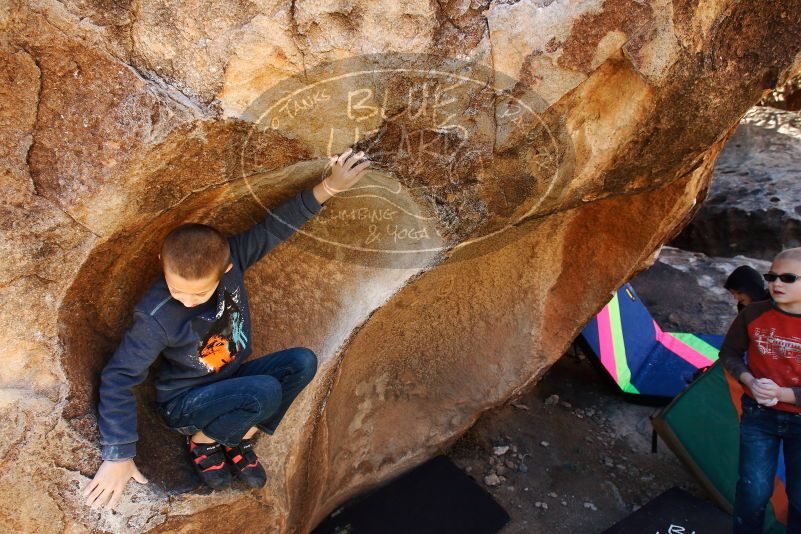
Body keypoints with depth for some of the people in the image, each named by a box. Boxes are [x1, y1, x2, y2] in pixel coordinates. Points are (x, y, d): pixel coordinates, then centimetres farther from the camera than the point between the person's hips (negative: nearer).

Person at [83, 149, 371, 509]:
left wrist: (329, 187, -26)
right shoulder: (155, 318, -29)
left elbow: (275, 227, -18)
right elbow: (118, 379, -25)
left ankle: (240, 440, -2)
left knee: (302, 362, -18)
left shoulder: (230, 259, -19)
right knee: (266, 392, -32)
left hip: (230, 384, 6)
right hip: (184, 404, -5)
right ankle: (202, 441, -2)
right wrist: (118, 457, -25)